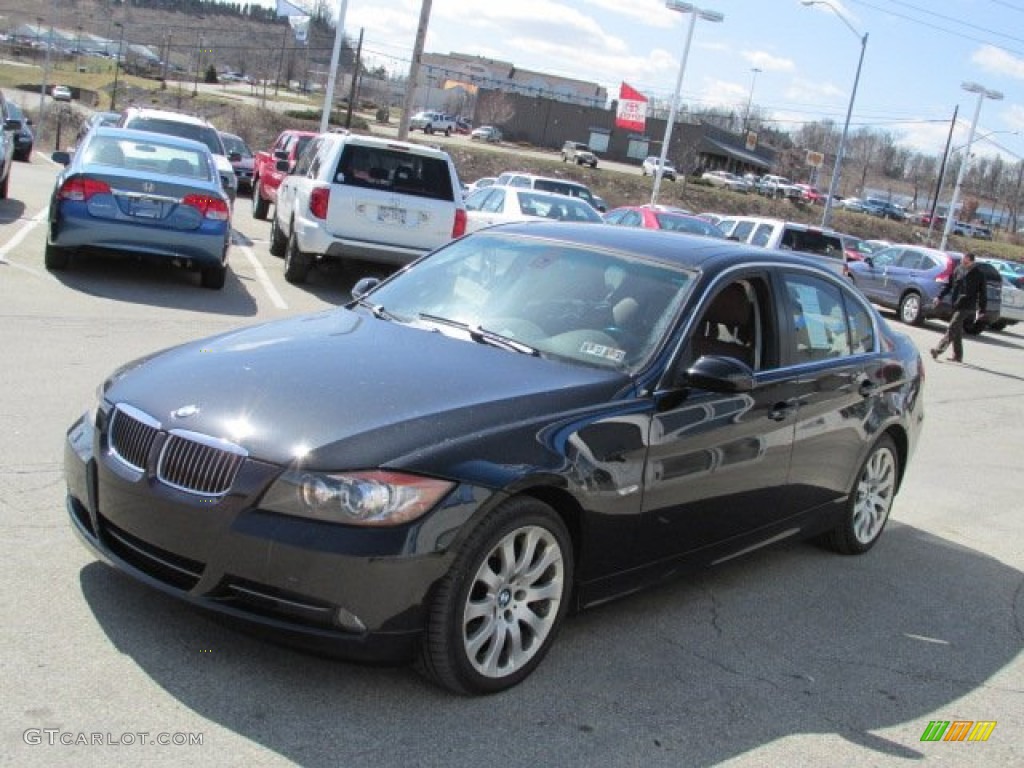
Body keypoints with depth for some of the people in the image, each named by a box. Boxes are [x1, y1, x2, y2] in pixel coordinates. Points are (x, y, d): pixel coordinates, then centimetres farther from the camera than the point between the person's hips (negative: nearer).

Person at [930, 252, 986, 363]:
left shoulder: (978, 275, -3)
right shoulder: (958, 270, 9)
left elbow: (982, 294, -1)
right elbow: (948, 285, 17)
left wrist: (981, 310, -3)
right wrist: (939, 297, 9)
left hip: (967, 306, -6)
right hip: (956, 304, 6)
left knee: (952, 327, -16)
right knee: (957, 330, 10)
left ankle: (939, 350, -24)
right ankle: (957, 356, 17)